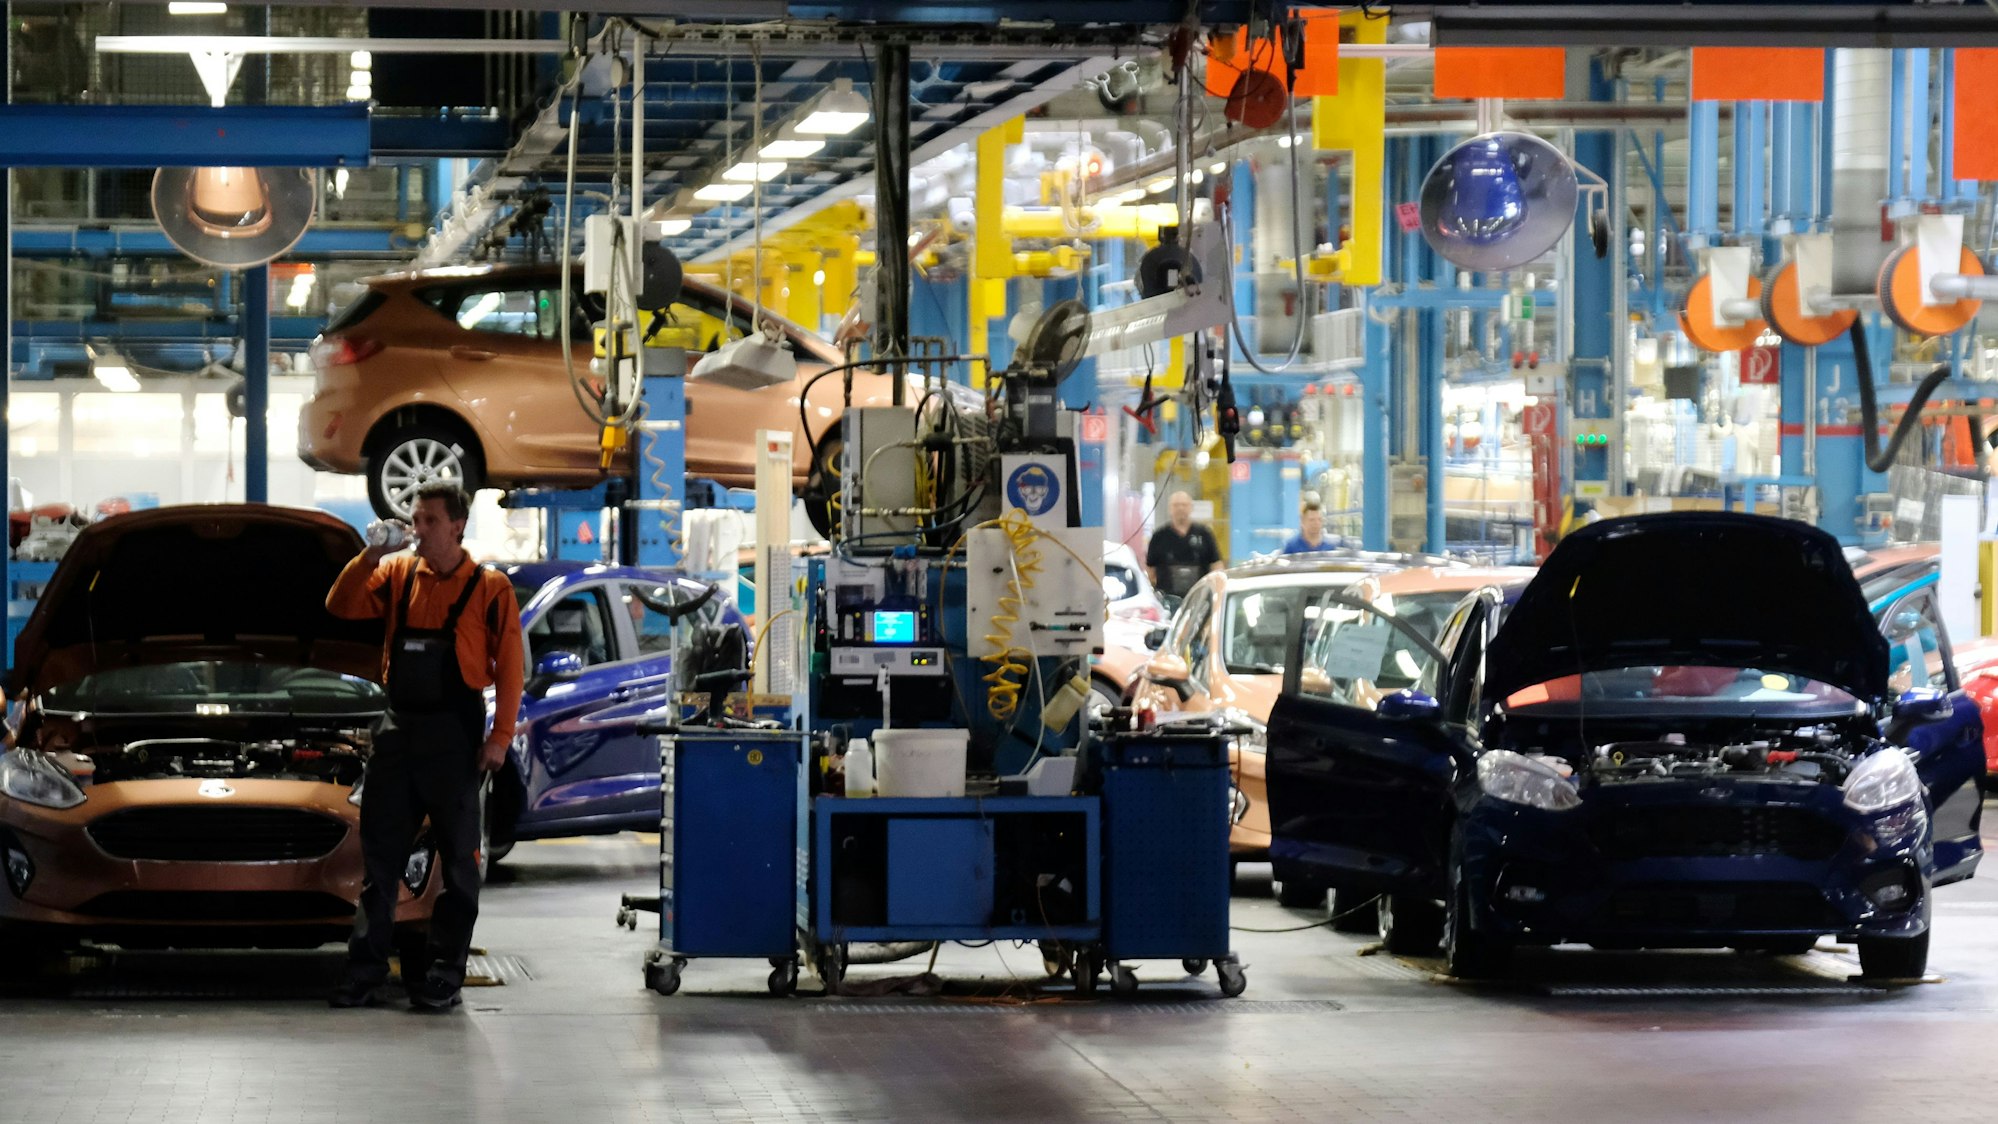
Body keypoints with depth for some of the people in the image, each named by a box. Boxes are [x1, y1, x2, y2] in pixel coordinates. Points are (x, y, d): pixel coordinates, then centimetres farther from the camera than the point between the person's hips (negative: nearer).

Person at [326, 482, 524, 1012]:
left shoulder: (488, 588, -4)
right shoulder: (398, 574, 8)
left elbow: (510, 666, -5)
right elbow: (342, 607, 4)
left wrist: (501, 735, -10)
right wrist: (370, 556, -8)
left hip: (454, 734, -4)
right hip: (398, 729, 4)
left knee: (457, 859, 2)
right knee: (379, 854, 5)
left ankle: (443, 975, 7)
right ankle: (365, 970, 9)